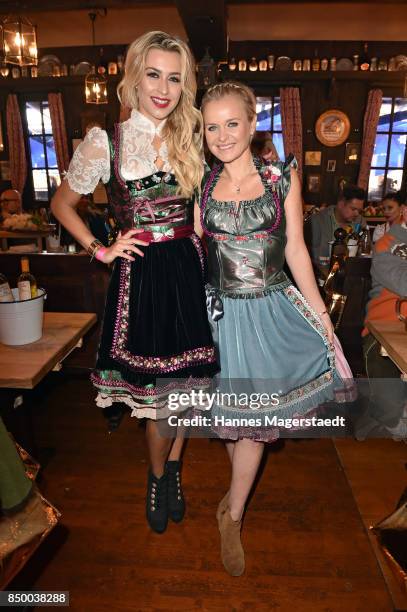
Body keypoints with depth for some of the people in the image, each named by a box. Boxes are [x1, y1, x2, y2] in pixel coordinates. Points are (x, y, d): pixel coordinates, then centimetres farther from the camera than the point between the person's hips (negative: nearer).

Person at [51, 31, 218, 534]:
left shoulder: (191, 136, 9)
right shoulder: (105, 142, -1)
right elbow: (61, 204, 8)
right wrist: (100, 249, 0)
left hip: (190, 270, 4)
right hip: (142, 276, -3)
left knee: (186, 383, 11)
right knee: (157, 389, 4)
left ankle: (173, 472, 37)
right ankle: (158, 477, 34)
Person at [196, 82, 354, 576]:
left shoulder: (282, 177, -2)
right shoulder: (201, 187, 1)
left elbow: (296, 249, 1)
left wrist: (320, 313, 3)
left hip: (271, 309, -1)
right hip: (220, 312, 1)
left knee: (253, 414, 7)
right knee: (231, 412, 14)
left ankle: (232, 517, 28)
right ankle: (241, 490, 46)